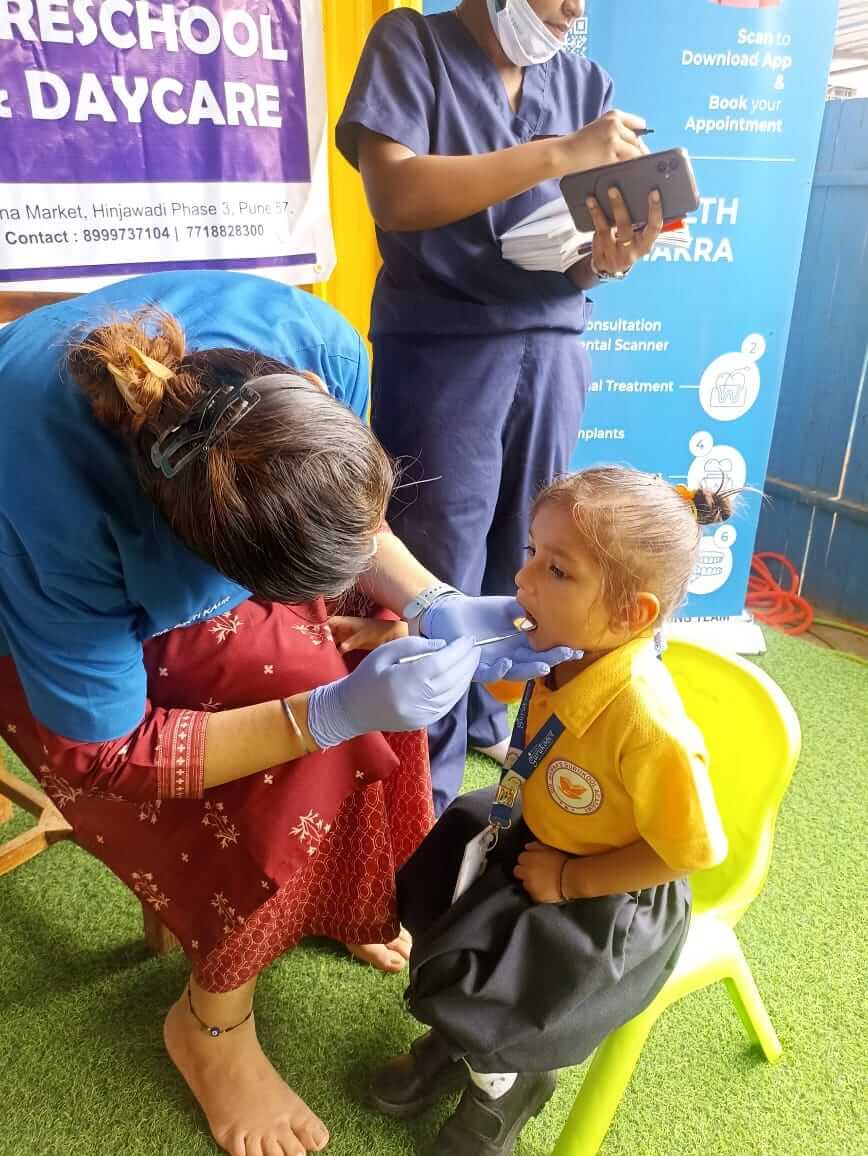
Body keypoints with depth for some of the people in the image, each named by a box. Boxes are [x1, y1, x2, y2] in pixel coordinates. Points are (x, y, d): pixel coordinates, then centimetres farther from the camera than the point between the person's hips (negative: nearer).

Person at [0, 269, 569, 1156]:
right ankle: (210, 1024, 5)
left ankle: (337, 904, 17)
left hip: (199, 577, 5)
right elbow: (107, 752, -28)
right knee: (314, 743, -22)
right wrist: (335, 712, -37)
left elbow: (348, 526, -9)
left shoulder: (313, 344, -29)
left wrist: (440, 609, -26)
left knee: (374, 688, -14)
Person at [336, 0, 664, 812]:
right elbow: (393, 194, -15)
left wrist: (608, 259, -16)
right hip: (440, 350, -4)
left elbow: (578, 255, 9)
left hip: (551, 349, 5)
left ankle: (479, 713, 34)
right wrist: (558, 155, -16)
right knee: (438, 573, -2)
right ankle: (425, 780, 15)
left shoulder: (585, 82, 14)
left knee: (521, 562, 11)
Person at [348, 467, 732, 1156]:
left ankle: (504, 1078, 29)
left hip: (607, 897, -7)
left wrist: (570, 880, -19)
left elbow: (693, 850, -26)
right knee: (428, 892, 14)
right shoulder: (555, 645, -17)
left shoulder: (650, 726, -38)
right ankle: (463, 1032, 39)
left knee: (465, 988, -7)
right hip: (533, 835, 7)